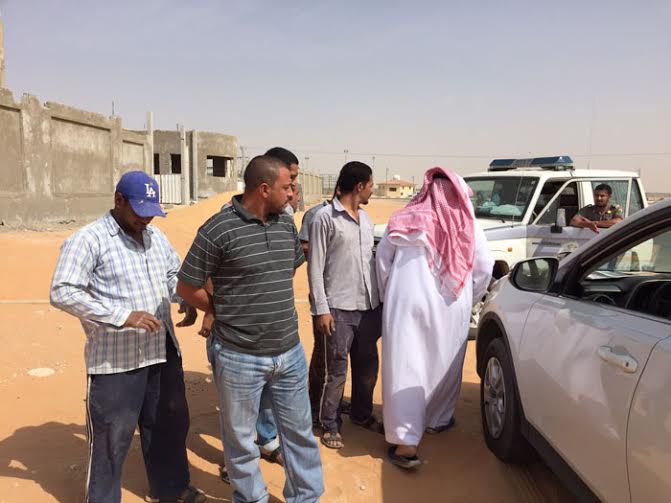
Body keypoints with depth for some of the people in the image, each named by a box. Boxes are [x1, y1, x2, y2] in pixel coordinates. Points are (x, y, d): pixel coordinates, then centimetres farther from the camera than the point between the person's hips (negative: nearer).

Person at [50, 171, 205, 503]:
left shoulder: (156, 236, 10)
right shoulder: (88, 239, -12)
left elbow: (174, 274, 22)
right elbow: (63, 292, -19)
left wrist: (186, 299, 0)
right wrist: (124, 316, -26)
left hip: (163, 352, 7)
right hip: (115, 361, -7)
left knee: (170, 424, 20)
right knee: (112, 437, 7)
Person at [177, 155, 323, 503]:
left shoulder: (286, 224, 3)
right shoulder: (218, 230, -15)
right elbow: (186, 288, -7)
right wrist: (227, 314, 2)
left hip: (290, 353, 5)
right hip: (239, 358, -5)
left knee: (300, 432, 18)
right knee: (241, 438, 15)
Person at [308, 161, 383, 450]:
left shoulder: (365, 218, 14)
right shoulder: (325, 217, -8)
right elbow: (315, 267, -9)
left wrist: (379, 299, 13)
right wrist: (321, 309, -14)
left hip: (369, 306, 7)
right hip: (339, 308, -6)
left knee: (368, 366, 15)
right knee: (336, 370, 2)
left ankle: (362, 415, 35)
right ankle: (330, 426, 18)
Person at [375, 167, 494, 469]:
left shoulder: (406, 220, 1)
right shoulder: (468, 226, 3)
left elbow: (382, 256, 3)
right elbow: (485, 268, 7)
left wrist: (387, 293, 16)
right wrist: (468, 300, 21)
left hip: (406, 302, -1)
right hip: (451, 308, 2)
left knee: (405, 368, -1)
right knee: (444, 364, 20)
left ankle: (406, 441, -3)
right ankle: (438, 419, 38)